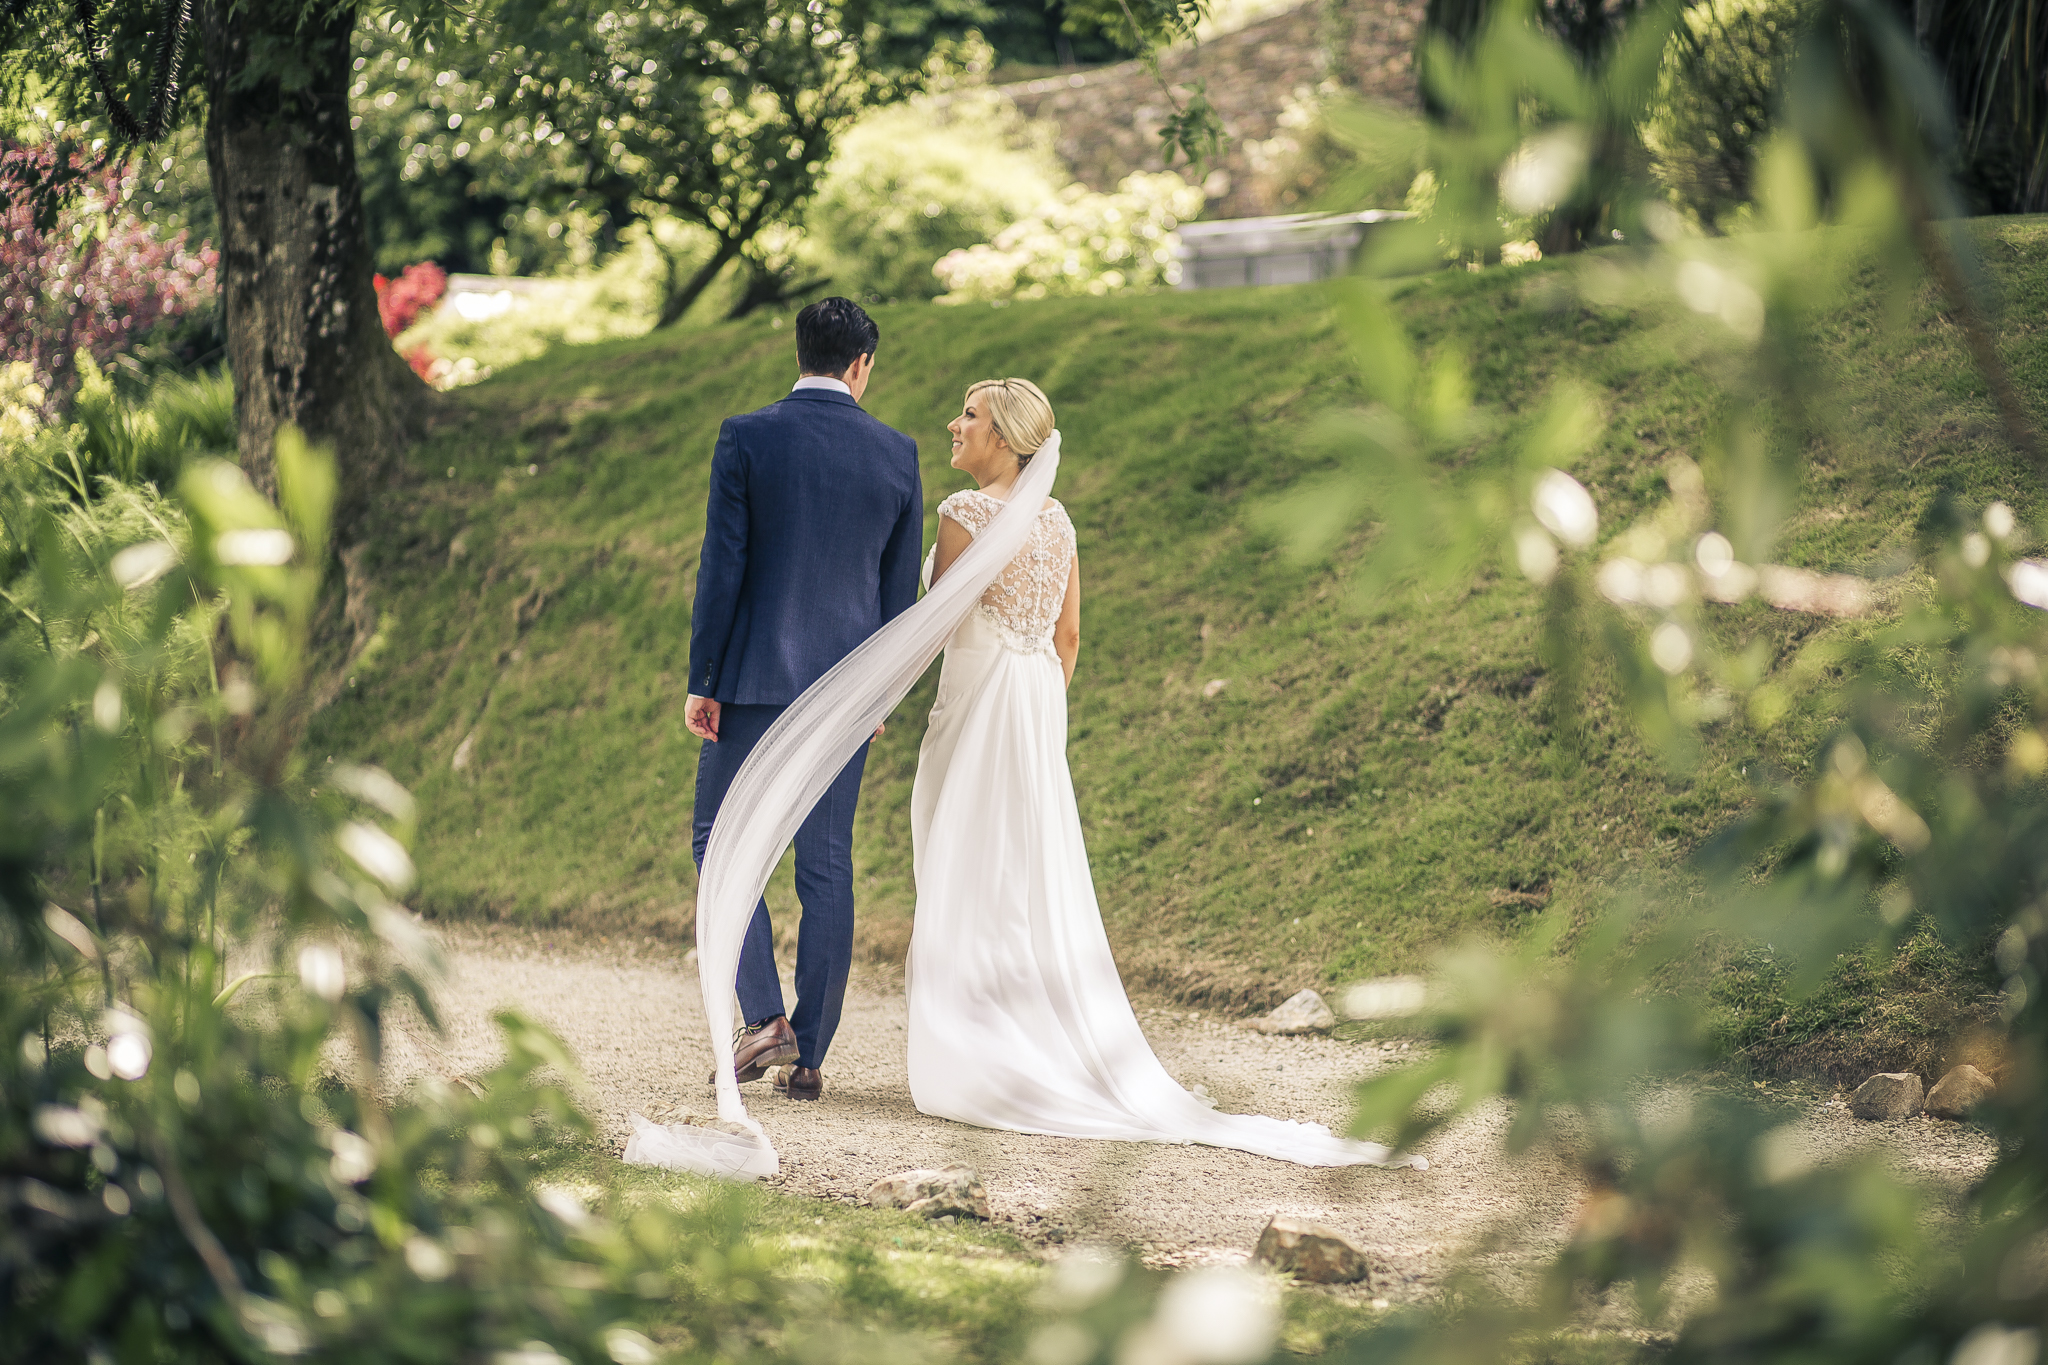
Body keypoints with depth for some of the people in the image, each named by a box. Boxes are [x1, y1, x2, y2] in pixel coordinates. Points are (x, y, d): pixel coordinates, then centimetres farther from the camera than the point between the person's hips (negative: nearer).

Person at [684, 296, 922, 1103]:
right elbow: (901, 587, 8)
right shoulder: (897, 454, 2)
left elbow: (722, 566, -8)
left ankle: (763, 1016, -4)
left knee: (719, 841, 11)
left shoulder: (747, 438, -6)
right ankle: (810, 1057, 9)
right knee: (826, 868, 8)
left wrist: (702, 682, -3)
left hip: (756, 677, -3)